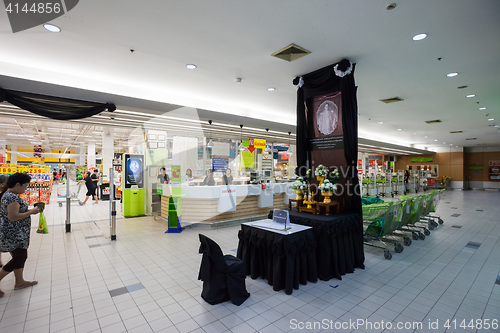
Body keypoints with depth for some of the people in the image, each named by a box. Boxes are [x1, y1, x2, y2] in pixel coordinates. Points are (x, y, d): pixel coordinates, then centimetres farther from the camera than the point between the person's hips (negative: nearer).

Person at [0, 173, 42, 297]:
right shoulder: (13, 197, -22)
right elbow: (13, 217, -26)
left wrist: (28, 210, 11)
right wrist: (31, 212, -17)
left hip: (15, 234, 11)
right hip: (14, 234, -11)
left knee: (19, 256, 17)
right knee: (20, 258, -3)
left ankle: (19, 282, 27)